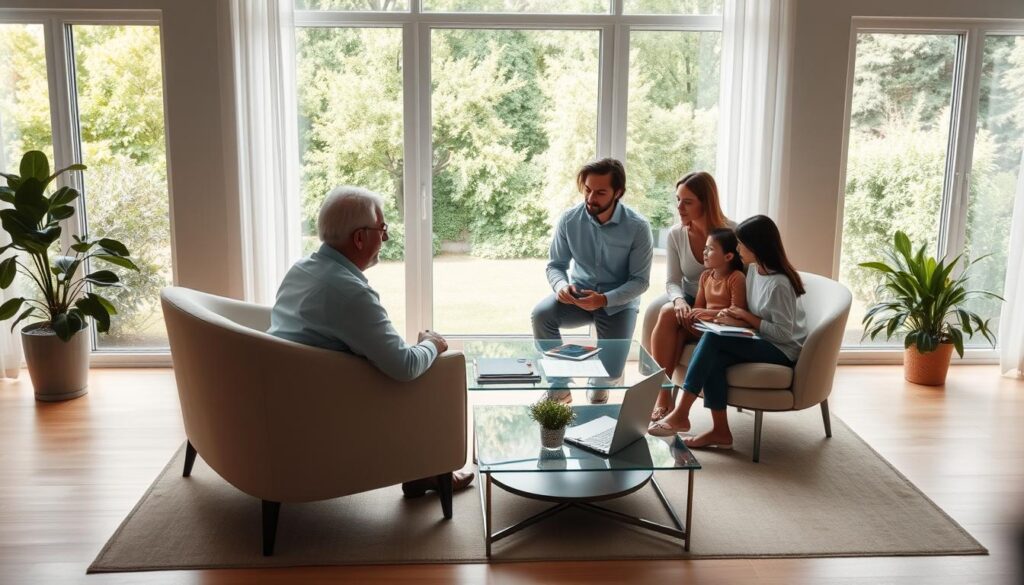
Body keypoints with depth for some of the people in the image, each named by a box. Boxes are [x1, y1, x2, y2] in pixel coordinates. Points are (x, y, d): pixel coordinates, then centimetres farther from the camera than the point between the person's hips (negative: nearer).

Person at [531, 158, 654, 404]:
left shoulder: (638, 227, -18)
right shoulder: (569, 219, -11)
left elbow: (640, 280, -14)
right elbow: (556, 265, -2)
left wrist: (604, 300, -30)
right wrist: (561, 285, -27)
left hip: (618, 302, -2)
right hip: (579, 294, 2)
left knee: (611, 371, -16)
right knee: (541, 314, -28)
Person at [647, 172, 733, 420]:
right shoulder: (676, 234, -2)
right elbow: (673, 281, 0)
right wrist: (679, 300, -24)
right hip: (689, 300, 4)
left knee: (671, 319, -30)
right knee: (667, 313, -30)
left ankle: (665, 396, -19)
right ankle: (662, 396, -26)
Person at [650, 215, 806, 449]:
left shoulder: (779, 284, -19)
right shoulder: (753, 269, 6)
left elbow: (785, 333, -18)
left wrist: (746, 316, -15)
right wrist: (736, 319, -8)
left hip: (783, 350, -7)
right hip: (763, 341, 7)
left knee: (713, 339, -27)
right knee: (714, 359, -24)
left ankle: (681, 414, -24)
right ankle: (720, 431, -19)